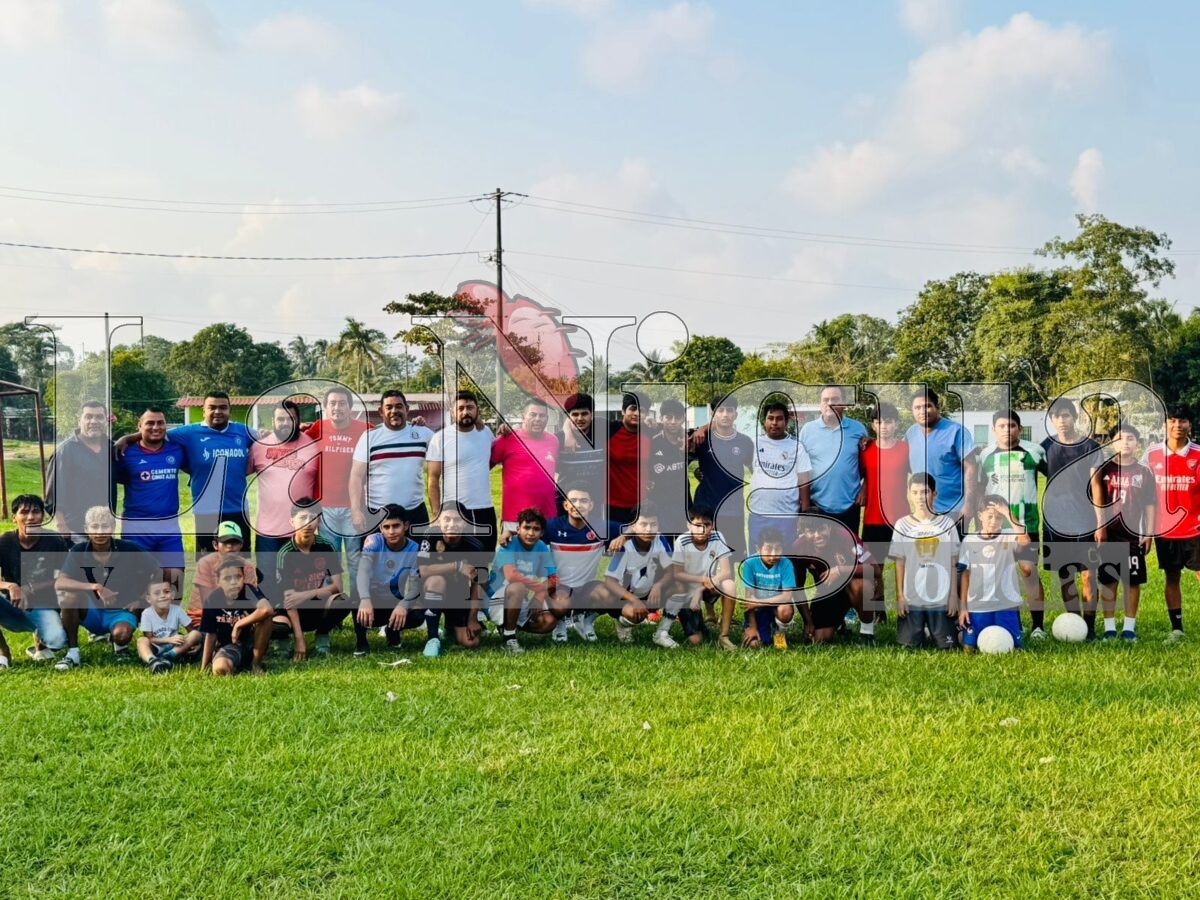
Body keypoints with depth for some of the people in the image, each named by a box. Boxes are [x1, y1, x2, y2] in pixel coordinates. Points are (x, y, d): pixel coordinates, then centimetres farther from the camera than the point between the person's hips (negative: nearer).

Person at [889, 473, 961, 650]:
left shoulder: (947, 523, 0)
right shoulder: (902, 525, -1)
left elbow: (954, 562, 3)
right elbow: (900, 563, 2)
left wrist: (954, 595, 0)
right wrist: (899, 595, -1)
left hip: (942, 598, 0)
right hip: (911, 599, 0)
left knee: (947, 647, 2)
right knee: (910, 647, 4)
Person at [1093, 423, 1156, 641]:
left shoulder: (1144, 472, 4)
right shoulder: (1105, 468, 3)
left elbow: (1150, 505, 5)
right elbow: (1097, 498, 2)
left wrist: (1149, 533, -1)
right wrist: (1099, 526, -7)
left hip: (1133, 534, 0)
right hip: (1108, 533, 0)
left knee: (1133, 580, 3)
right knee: (1108, 580, 3)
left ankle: (1129, 626, 12)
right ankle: (1109, 627, 9)